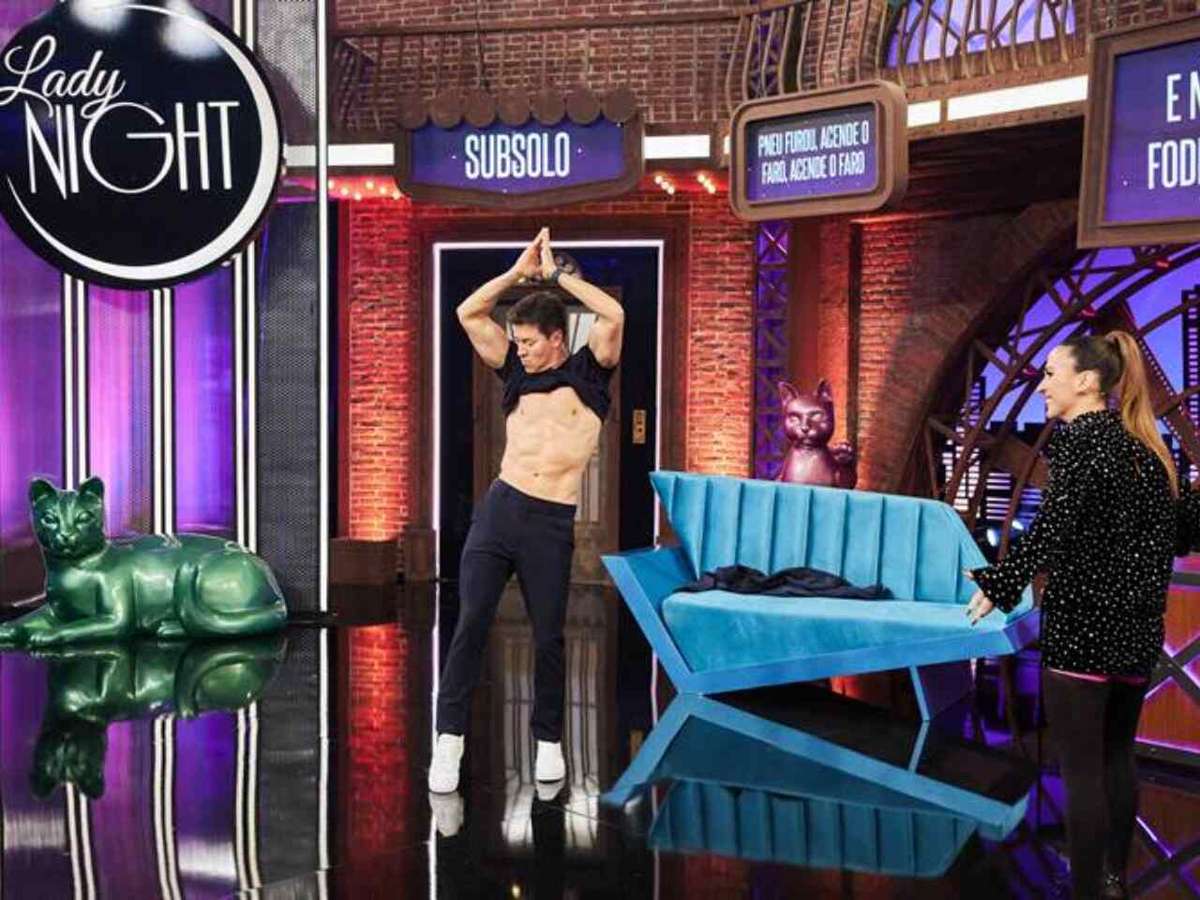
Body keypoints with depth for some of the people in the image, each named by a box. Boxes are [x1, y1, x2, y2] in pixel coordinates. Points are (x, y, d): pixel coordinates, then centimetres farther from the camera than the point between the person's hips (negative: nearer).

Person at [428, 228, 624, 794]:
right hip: (500, 508, 3)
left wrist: (557, 273, -4)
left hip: (552, 523, -2)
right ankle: (449, 737, -1)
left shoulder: (588, 372, 4)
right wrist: (520, 270, 8)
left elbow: (614, 316, -12)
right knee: (471, 622, -6)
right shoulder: (517, 370, 14)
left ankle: (549, 740, 21)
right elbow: (469, 313, 13)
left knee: (548, 636, 4)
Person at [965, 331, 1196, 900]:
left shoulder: (1080, 438, -11)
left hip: (1080, 623, -8)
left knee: (1081, 767, -3)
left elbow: (1055, 524, -25)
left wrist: (1000, 583, -27)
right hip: (1136, 625, 8)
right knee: (1117, 755, 20)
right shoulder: (1146, 445, 10)